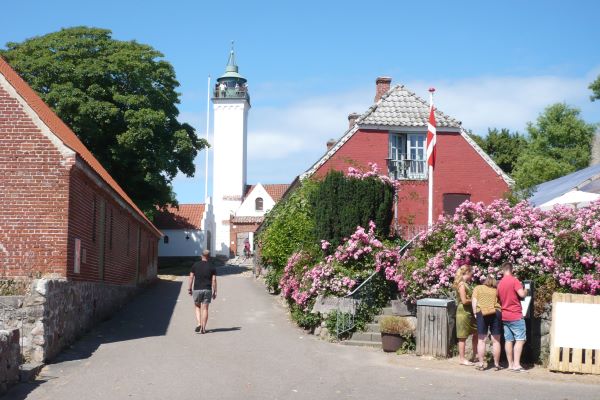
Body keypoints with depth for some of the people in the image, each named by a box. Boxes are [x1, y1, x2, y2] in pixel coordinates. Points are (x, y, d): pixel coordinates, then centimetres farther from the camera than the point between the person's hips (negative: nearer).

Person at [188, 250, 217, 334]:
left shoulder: (195, 265, 1)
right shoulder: (212, 267, 1)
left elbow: (191, 277, 0)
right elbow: (214, 280, -2)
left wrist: (190, 288, 9)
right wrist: (214, 291, 3)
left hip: (197, 289, 0)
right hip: (207, 290, 0)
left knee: (197, 307, 15)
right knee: (205, 308, 4)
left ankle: (199, 324, -2)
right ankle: (203, 328, 2)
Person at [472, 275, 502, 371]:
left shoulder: (478, 288, 16)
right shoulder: (496, 290, 18)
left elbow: (474, 301, 5)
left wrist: (475, 313, 7)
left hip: (481, 313, 0)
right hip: (495, 313, 0)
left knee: (481, 340, 3)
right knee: (496, 341, 5)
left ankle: (481, 364, 3)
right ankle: (496, 364, 8)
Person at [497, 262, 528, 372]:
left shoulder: (500, 283, 11)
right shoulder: (514, 280, -10)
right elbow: (522, 294, -18)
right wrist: (526, 291, 3)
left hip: (504, 316, 7)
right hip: (516, 316, -7)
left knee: (508, 340, 7)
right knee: (520, 339, -5)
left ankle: (511, 364, 9)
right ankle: (516, 364, -12)